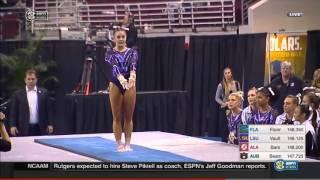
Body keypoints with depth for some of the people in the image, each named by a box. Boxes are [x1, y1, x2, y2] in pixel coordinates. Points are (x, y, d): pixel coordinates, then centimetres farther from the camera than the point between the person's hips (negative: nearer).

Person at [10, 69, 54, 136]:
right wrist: (13, 126, -6)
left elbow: (48, 110, 9)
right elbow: (13, 111, 4)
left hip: (40, 129, 1)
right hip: (24, 129, -1)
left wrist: (50, 125, 3)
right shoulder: (18, 94, 6)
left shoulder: (43, 92, 9)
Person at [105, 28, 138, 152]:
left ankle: (127, 144, 11)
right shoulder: (110, 53, -2)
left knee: (128, 117, 4)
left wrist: (132, 78, -41)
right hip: (116, 85, -1)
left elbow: (133, 65, -19)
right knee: (117, 117, 2)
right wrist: (122, 80, -41)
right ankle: (119, 144, 8)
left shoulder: (132, 52, 2)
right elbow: (115, 67, -21)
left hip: (129, 85, 1)